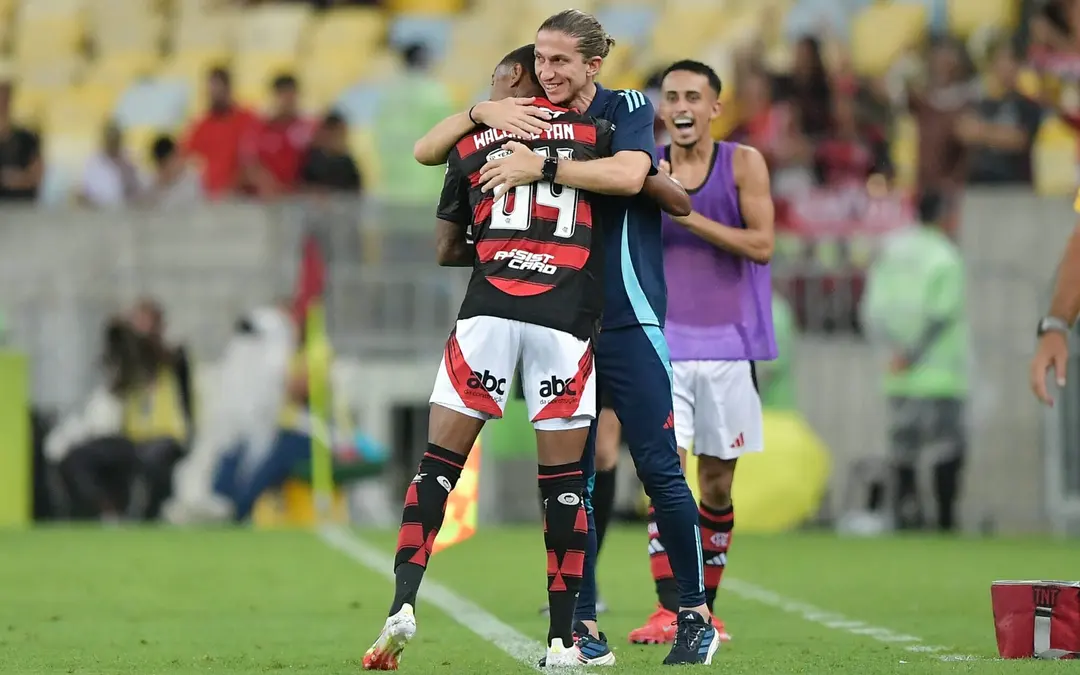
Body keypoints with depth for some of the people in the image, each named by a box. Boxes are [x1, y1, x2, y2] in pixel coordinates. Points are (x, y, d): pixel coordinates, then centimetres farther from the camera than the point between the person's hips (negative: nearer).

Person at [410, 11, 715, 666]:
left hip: (628, 321, -4)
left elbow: (627, 174, -24)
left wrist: (542, 166, -27)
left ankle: (696, 615, 5)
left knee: (658, 467, -6)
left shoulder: (628, 110, -3)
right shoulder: (526, 121, 7)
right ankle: (586, 628, 7)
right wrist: (481, 113, -12)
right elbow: (425, 151, 5)